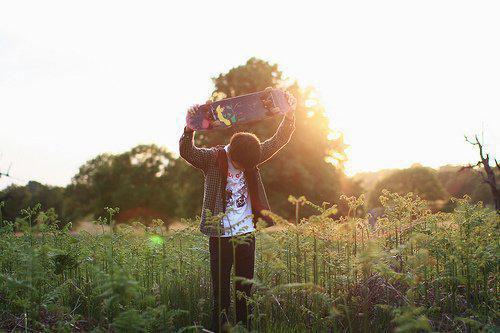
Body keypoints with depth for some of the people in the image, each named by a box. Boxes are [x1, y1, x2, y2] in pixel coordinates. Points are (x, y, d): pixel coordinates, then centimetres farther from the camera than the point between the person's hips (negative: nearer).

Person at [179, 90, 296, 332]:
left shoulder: (253, 155, 3)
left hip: (246, 233, 4)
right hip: (220, 236, -4)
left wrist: (289, 114, -13)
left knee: (245, 288, 12)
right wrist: (190, 128, -42)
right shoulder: (212, 158, -9)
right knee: (220, 291, 0)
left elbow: (278, 140, 2)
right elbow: (187, 152, -24)